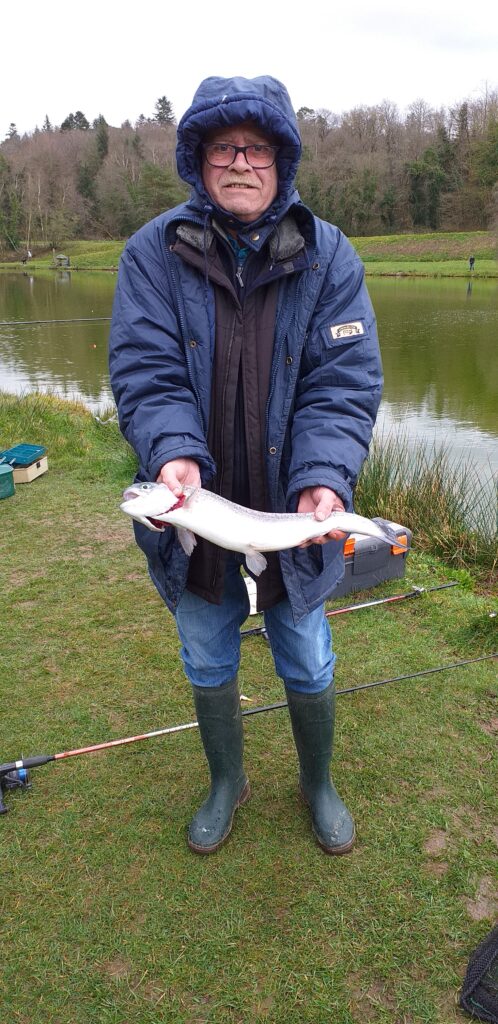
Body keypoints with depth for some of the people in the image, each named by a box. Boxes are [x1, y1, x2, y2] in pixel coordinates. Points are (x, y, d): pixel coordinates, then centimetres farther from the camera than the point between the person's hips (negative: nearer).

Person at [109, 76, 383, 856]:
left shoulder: (328, 256, -7)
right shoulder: (155, 252, -7)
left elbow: (344, 383, -13)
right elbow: (145, 373, -14)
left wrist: (324, 478, -30)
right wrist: (173, 452, -33)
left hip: (293, 513, 0)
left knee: (308, 666, 16)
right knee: (207, 664, 19)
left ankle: (318, 784, 45)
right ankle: (227, 783, 47)